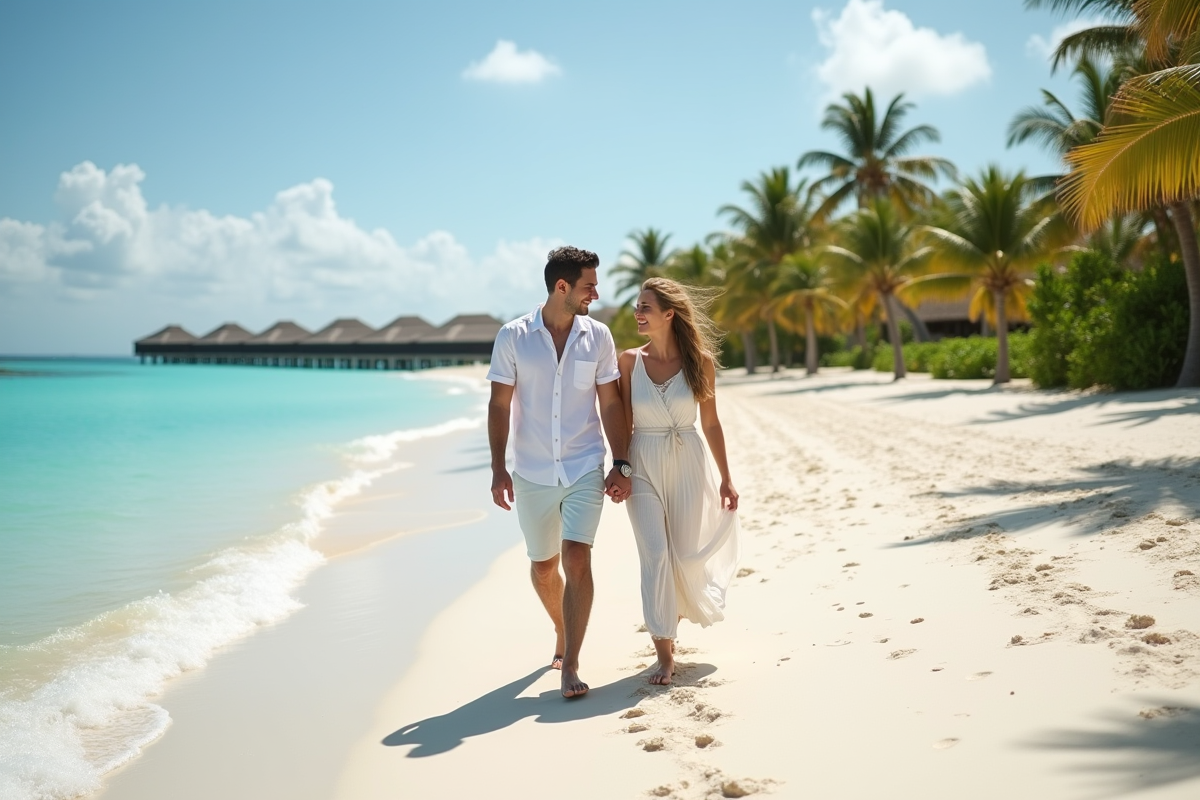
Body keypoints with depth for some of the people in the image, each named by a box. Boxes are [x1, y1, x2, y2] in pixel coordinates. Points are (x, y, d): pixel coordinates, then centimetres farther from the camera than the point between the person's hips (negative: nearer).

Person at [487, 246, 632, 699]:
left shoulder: (598, 337, 0)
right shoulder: (513, 337, -4)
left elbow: (610, 404, 4)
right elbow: (499, 406, -2)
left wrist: (621, 465, -1)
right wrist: (498, 470, -7)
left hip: (585, 469, 0)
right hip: (532, 474, 1)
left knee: (577, 560, -14)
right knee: (543, 568, 14)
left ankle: (570, 666, -7)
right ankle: (562, 633, 41)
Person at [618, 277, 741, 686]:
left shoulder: (700, 360, -4)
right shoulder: (629, 360, -3)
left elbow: (710, 423, 2)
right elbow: (623, 422, 0)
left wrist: (725, 479, 4)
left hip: (688, 465, 1)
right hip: (643, 466, 0)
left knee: (687, 555, 7)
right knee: (655, 556, -7)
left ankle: (679, 604, 42)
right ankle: (665, 653, 3)